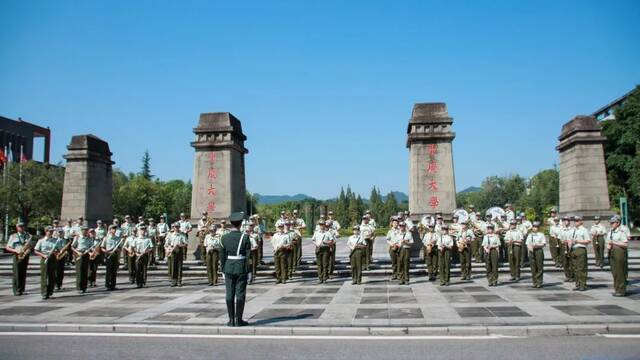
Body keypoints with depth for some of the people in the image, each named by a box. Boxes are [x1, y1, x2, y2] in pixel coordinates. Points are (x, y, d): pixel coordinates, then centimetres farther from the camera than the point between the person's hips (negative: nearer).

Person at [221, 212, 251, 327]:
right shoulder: (245, 237, -10)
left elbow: (222, 256, 0)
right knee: (240, 294, 4)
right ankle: (239, 320, 6)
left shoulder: (224, 238, -3)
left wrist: (223, 270, 10)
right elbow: (248, 255, -8)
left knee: (229, 294, 8)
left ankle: (231, 320, 11)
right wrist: (248, 271, -1)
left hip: (229, 269, 2)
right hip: (241, 269, -2)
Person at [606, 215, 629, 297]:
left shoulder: (622, 232, -10)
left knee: (620, 272, -4)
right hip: (612, 253, 8)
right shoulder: (609, 232, 15)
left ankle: (621, 291, 4)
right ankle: (616, 289, 20)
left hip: (620, 252, -7)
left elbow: (626, 244, -15)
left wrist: (614, 243, -19)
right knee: (614, 272, 11)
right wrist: (608, 246, 1)